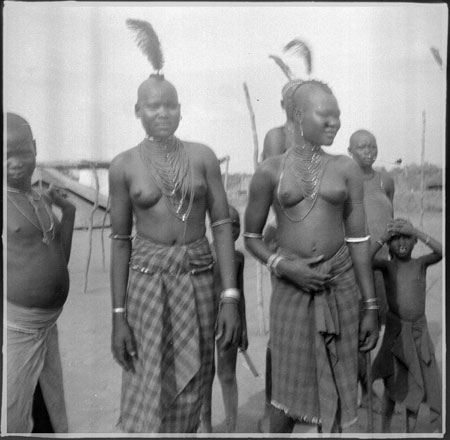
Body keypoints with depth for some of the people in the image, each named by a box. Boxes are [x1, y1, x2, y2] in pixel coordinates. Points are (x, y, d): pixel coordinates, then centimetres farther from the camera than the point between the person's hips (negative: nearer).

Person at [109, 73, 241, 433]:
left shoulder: (202, 156, 2)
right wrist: (119, 316, -1)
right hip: (147, 280, -1)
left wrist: (231, 297, -8)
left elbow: (223, 225, 0)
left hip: (199, 278, 1)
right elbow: (120, 241, 2)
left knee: (190, 394, 9)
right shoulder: (124, 165, 0)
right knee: (148, 395, -1)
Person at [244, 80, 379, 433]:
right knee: (288, 389, 8)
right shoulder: (270, 171, -2)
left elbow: (359, 240, 3)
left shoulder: (346, 168, 1)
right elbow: (251, 236, 5)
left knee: (333, 389, 11)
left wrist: (372, 306, 2)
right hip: (291, 288, -1)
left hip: (340, 286, 2)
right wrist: (283, 265, -13)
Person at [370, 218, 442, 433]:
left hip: (419, 330, 1)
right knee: (393, 385, 4)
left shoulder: (421, 263, 1)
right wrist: (383, 237, -20)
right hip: (395, 329, -1)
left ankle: (410, 431, 19)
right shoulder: (387, 266, -1)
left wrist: (415, 231, -21)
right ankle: (385, 429, 21)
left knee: (416, 384, 4)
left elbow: (441, 252, -18)